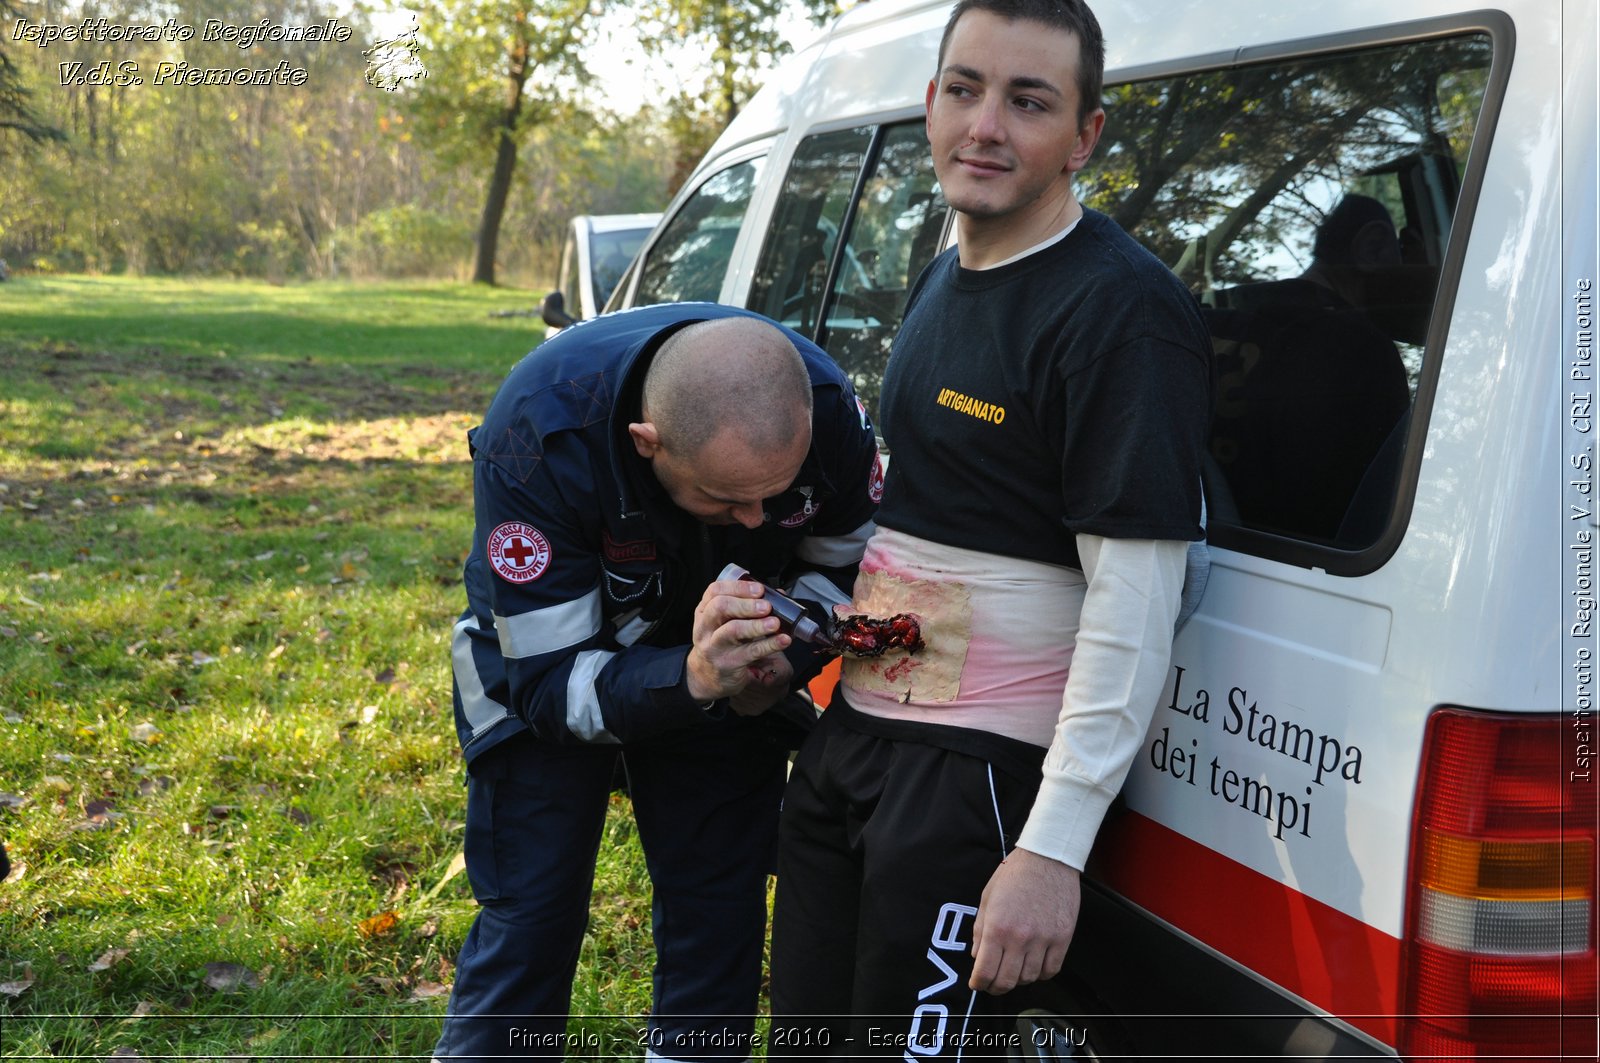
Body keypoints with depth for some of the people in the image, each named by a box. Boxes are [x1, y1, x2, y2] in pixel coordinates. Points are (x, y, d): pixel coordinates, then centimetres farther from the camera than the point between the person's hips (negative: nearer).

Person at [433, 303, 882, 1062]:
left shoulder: (825, 406, -29)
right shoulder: (537, 436, -37)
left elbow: (845, 563, -8)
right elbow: (547, 680, -30)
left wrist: (783, 659, -28)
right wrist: (691, 678, -48)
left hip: (716, 660, 3)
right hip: (546, 654, -2)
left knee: (720, 918, 5)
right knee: (529, 923, -3)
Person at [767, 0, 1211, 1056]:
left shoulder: (1123, 311, -18)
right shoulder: (941, 278, 11)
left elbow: (1135, 598, -22)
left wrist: (1053, 848, -25)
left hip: (983, 772, -9)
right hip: (852, 732, 9)